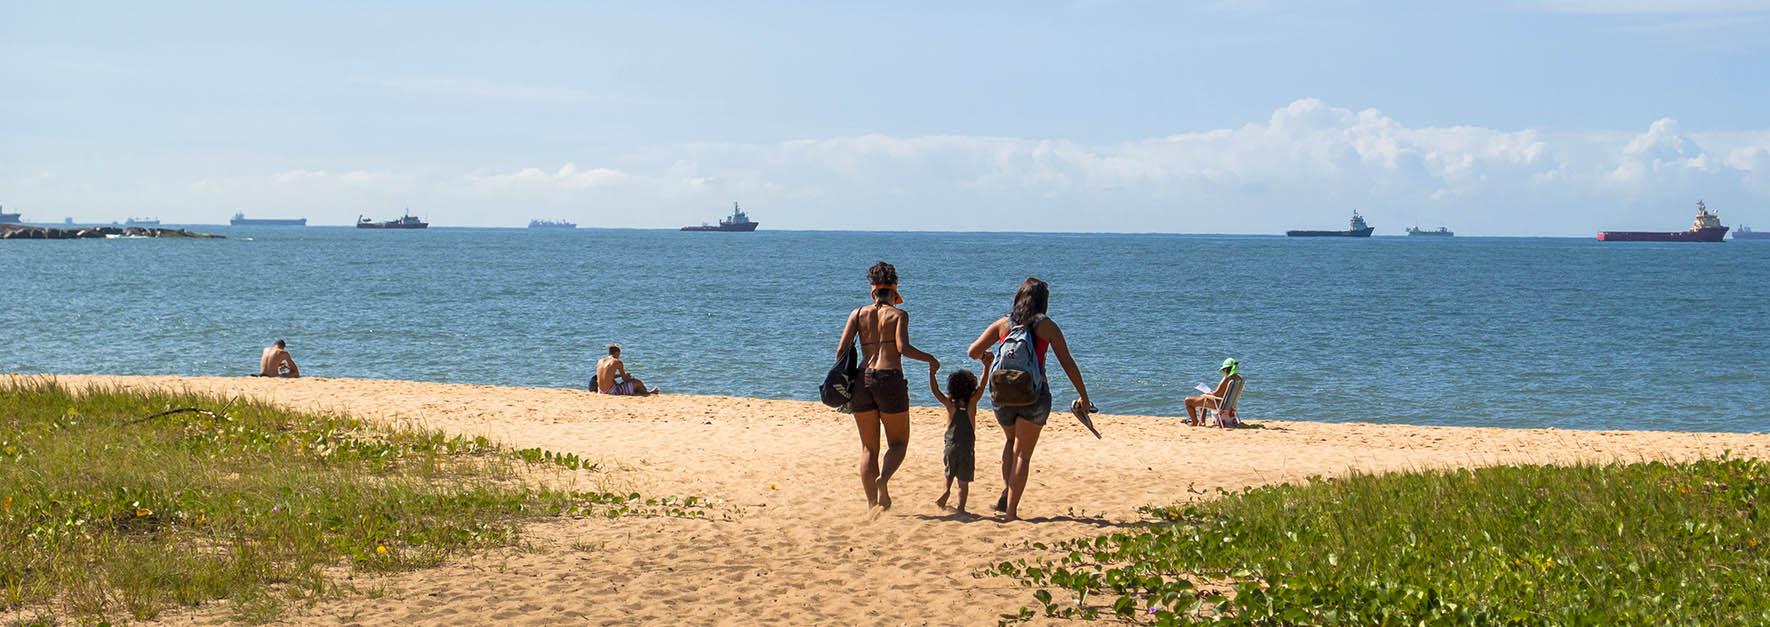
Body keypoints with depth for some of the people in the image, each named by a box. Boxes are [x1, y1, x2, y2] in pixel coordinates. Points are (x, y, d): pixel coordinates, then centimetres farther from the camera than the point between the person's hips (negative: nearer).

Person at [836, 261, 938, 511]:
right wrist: (930, 359, 2)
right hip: (890, 379, -3)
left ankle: (871, 502, 4)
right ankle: (883, 478, -19)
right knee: (898, 443, 11)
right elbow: (902, 347, -13)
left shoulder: (858, 314, 10)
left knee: (868, 447, 12)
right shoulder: (898, 314, 3)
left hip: (862, 380, 3)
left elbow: (841, 350, 2)